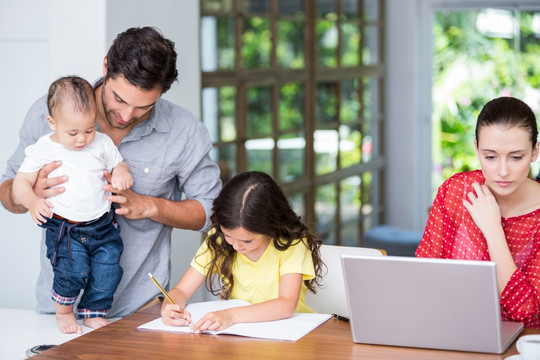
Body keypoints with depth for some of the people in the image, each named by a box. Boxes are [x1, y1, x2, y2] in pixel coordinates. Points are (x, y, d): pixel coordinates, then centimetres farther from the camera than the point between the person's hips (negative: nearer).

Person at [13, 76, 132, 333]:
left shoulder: (102, 144, 4)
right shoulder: (43, 150, -4)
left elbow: (118, 164, 19)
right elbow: (21, 181, -4)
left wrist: (121, 174, -7)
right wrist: (32, 201, -25)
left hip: (102, 225, 3)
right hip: (64, 228, -3)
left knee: (108, 270, -5)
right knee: (72, 271, -17)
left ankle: (94, 313, 19)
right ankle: (63, 312, 11)